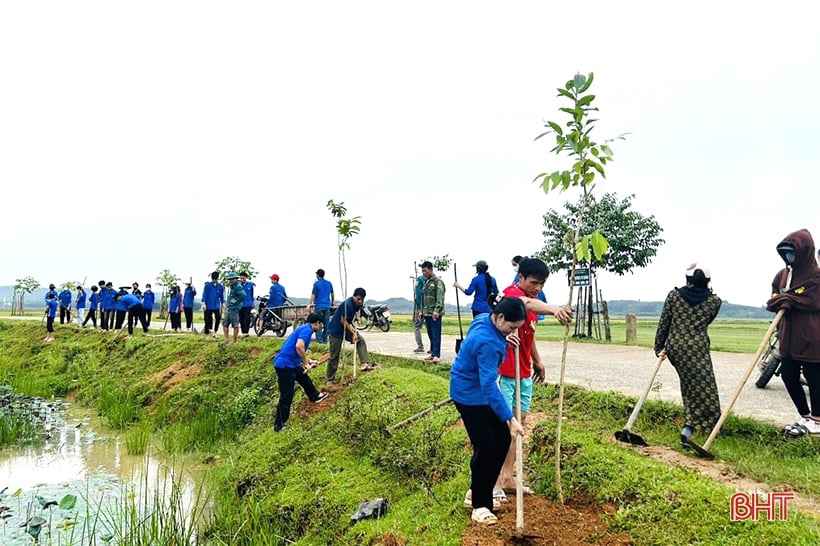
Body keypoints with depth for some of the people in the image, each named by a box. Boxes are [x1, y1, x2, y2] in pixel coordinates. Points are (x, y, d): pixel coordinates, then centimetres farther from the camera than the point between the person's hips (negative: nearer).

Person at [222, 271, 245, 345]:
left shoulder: (238, 286, -14)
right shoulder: (230, 286, 18)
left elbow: (243, 295, -26)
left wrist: (236, 300, -17)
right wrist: (226, 303, 19)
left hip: (234, 309, -11)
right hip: (228, 308, 11)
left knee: (235, 326, -3)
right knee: (225, 324, 13)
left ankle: (234, 342, 3)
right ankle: (226, 341, 20)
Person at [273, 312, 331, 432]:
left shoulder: (304, 328, 16)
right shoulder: (307, 329, -14)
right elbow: (299, 346, -30)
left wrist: (308, 362, 36)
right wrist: (306, 363, -18)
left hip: (290, 363, 10)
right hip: (285, 365, -10)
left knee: (304, 378, 31)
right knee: (286, 397, -2)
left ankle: (315, 396, 56)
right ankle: (278, 425, 8)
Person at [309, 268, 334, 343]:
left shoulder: (316, 283, -6)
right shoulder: (329, 283, 10)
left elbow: (313, 295, -9)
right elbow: (332, 294, 18)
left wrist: (309, 304, -5)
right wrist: (332, 303, 31)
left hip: (319, 305, -4)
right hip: (327, 305, 5)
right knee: (326, 323, 8)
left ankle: (319, 339, -4)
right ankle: (325, 339, 11)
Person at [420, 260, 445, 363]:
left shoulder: (438, 281, -6)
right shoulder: (426, 282, 19)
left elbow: (440, 298, -15)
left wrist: (437, 310, -24)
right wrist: (421, 310, 19)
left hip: (435, 314, -8)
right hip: (427, 313, 8)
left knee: (436, 334, -9)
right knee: (430, 334, 10)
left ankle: (437, 355, -11)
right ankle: (433, 353, 15)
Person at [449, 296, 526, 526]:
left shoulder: (484, 319, -3)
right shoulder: (488, 343, -32)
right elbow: (489, 386, -33)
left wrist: (504, 340, -3)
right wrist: (510, 418, -32)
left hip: (479, 391, 10)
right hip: (469, 395, -10)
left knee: (503, 439, 11)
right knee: (485, 447, -7)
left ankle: (477, 492, 24)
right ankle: (479, 506, 10)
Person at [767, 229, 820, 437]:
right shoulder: (782, 275, 11)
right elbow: (774, 300, 10)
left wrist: (788, 299, -14)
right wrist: (782, 302, -12)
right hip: (789, 336, 7)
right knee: (788, 375, 7)